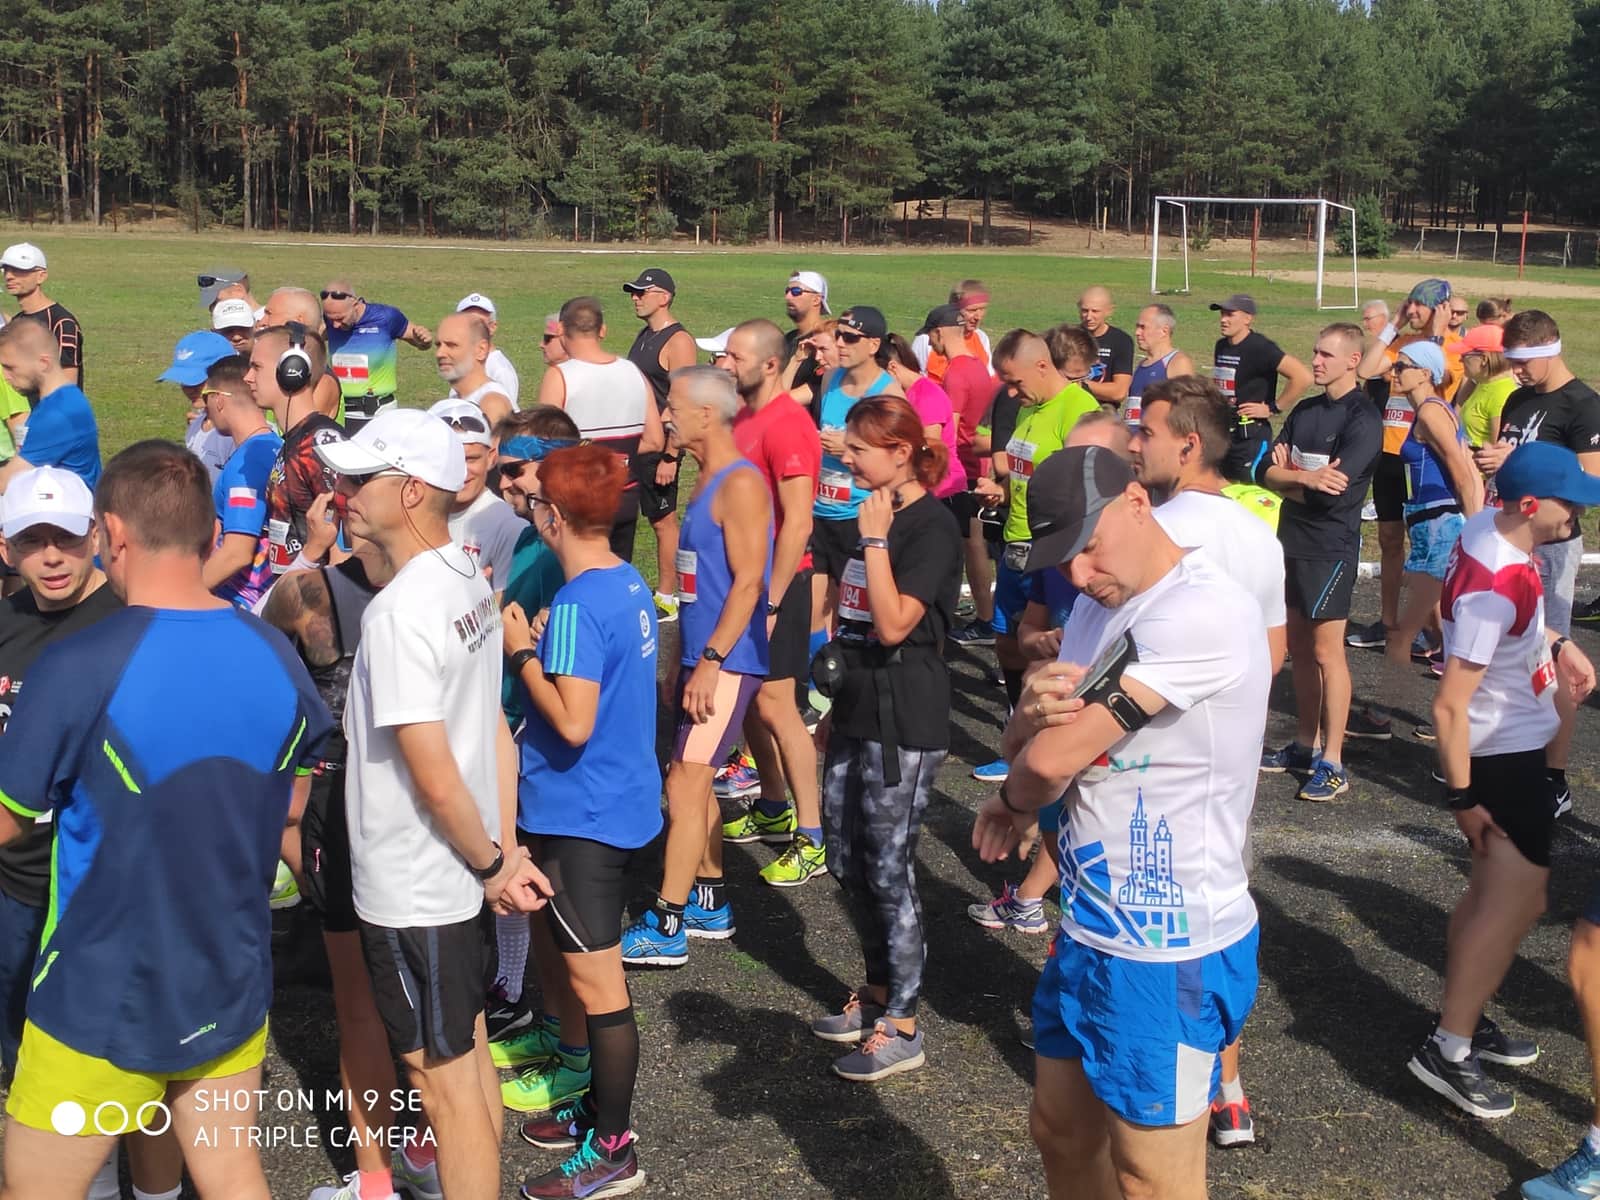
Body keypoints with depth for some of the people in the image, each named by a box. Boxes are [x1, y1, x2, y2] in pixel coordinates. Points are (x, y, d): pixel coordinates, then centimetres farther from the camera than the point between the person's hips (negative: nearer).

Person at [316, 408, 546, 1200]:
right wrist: (504, 854, 5)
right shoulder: (469, 582, 3)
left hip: (413, 893, -9)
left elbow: (435, 780, -24)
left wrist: (493, 863, -10)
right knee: (470, 1052, 21)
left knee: (445, 1080, 5)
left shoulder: (401, 608, -24)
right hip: (462, 879, 9)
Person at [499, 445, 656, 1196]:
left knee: (596, 984, 1)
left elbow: (574, 723, -26)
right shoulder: (630, 585, 5)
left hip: (581, 814, -10)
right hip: (619, 802, 10)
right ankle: (596, 1097, 37)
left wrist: (522, 653, -16)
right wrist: (547, 645, 5)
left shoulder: (575, 606, -22)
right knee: (563, 946, 24)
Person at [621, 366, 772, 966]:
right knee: (694, 782, 15)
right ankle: (710, 903, 26)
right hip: (700, 656, 10)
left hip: (727, 662, -10)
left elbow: (748, 582, -21)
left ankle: (666, 928, -3)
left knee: (684, 785, -8)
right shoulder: (707, 480, 14)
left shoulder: (740, 484, -15)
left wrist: (711, 661, -24)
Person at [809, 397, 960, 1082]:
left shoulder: (932, 525, -14)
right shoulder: (875, 515, 12)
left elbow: (894, 624, -24)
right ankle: (878, 991, 31)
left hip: (904, 723, -9)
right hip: (857, 712, 9)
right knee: (848, 863, 14)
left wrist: (874, 539, -20)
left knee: (889, 869, -2)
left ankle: (901, 1028, 9)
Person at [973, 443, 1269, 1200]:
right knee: (1062, 1134, 22)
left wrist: (1017, 799, -2)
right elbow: (1025, 741, 5)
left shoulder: (1202, 611, -24)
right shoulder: (1099, 604, 7)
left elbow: (1052, 761, -25)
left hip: (1170, 953, -9)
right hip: (1090, 930, 9)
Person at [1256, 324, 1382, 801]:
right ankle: (1305, 745, 22)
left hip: (1331, 547, -7)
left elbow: (1331, 491, -20)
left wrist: (1286, 476, -5)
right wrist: (1306, 478, -14)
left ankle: (1332, 764, 0)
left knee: (1327, 653, -5)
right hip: (1293, 541, 7)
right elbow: (1266, 471, 4)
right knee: (1300, 648, 12)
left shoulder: (1362, 420, -11)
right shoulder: (1305, 411, 12)